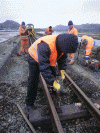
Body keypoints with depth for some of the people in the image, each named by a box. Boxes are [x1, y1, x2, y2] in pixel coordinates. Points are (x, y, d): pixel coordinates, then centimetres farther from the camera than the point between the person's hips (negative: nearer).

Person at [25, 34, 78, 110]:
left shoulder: (63, 44, -20)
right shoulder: (45, 46, -46)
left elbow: (62, 58, -2)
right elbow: (44, 67, -44)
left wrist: (62, 70, -10)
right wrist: (53, 83, -40)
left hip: (49, 59, 6)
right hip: (34, 58, -6)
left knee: (53, 75, 11)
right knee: (33, 81, -6)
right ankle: (30, 103, 13)